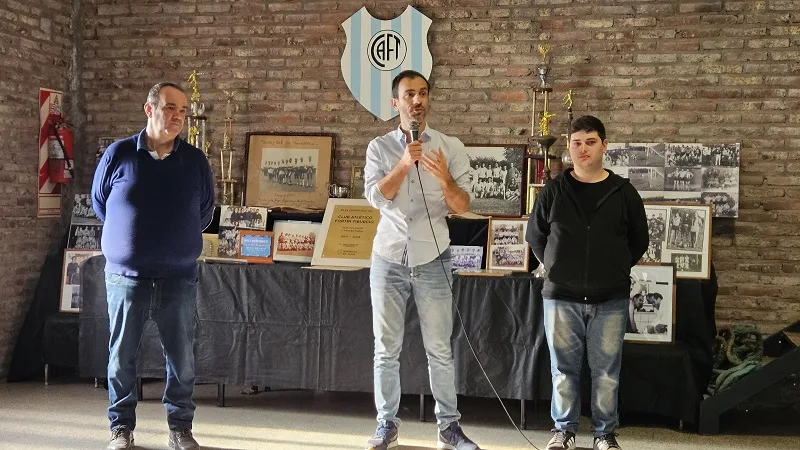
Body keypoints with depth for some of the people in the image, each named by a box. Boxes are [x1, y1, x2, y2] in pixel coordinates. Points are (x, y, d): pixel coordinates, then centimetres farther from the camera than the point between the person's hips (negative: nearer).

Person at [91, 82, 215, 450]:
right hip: (125, 276, -1)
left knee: (182, 357, 5)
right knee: (121, 355, 6)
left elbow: (205, 212, 14)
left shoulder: (195, 161, 2)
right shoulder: (118, 154, -2)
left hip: (179, 277, 1)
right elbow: (99, 201, 11)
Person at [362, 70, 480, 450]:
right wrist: (404, 164, -22)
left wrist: (445, 180, -24)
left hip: (432, 261, -1)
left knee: (440, 350, 3)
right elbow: (375, 196, -11)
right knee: (387, 349, 7)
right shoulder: (379, 147, 3)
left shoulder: (451, 147, 1)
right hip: (388, 259, 1)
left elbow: (462, 207, -5)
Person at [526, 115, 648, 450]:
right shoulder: (553, 191, 2)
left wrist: (616, 270, 6)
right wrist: (555, 268, 6)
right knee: (563, 369, 7)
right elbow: (534, 236, 11)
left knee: (606, 371, 5)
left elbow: (639, 241, 11)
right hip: (561, 296, 0)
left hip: (610, 299, 0)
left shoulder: (624, 192, 2)